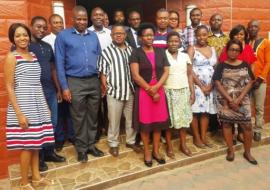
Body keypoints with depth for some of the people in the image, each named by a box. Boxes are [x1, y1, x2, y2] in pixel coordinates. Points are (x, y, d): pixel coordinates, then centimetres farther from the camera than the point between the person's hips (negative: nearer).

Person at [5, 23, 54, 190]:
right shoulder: (11, 57, -7)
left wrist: (46, 105, 13)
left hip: (38, 104, 6)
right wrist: (19, 113, -17)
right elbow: (9, 87, -11)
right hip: (23, 106, -6)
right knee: (27, 145, 1)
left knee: (36, 143, 13)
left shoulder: (34, 55, 11)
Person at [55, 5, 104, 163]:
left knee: (93, 115, 11)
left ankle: (91, 145, 27)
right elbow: (60, 63, -4)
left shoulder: (94, 36, 10)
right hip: (75, 82, -3)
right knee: (79, 117, 6)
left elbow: (100, 58, 13)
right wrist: (64, 87, -8)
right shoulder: (63, 36, -1)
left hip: (94, 81, 4)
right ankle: (81, 148, 22)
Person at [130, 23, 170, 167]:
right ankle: (147, 152, 20)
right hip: (143, 92, -3)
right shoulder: (136, 53, -4)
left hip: (159, 91, 4)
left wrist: (156, 87, -11)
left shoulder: (160, 52, 9)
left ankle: (156, 151, 24)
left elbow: (166, 72, 4)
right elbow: (136, 76, -12)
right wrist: (150, 91, -13)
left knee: (159, 121, 8)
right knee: (145, 122, 4)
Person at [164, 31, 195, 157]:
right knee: (168, 118, 2)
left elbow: (189, 75, 9)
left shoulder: (185, 56, 7)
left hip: (183, 91, 4)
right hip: (168, 91, -3)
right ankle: (169, 146, 16)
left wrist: (192, 92, 4)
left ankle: (183, 145, 24)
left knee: (183, 118, 9)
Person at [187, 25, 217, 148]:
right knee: (195, 111, -1)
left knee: (206, 111, 9)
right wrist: (201, 85, -13)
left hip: (210, 86, 5)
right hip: (196, 85, -4)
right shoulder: (192, 49, -2)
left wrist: (211, 84, -6)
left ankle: (203, 137, 20)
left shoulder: (212, 49, 12)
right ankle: (196, 138, 12)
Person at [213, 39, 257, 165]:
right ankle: (230, 150, 22)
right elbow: (218, 84, -7)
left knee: (247, 126, -1)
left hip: (242, 100, 1)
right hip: (225, 100, -1)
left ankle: (247, 152, 17)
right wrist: (230, 99, -14)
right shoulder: (221, 66, -1)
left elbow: (249, 83, 0)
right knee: (226, 124, 6)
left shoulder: (245, 65, 5)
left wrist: (239, 99, -12)